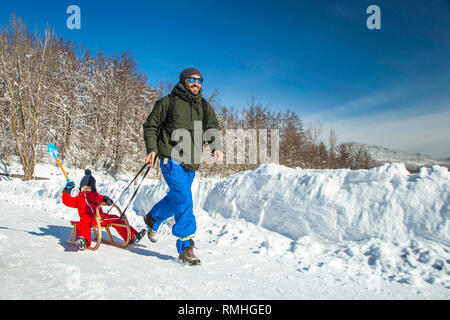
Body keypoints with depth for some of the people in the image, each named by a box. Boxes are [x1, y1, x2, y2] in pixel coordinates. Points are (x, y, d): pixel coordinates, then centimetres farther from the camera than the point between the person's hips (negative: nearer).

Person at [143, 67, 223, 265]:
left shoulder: (204, 106, 13)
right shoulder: (168, 102, 2)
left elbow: (212, 128, 3)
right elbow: (150, 126, 7)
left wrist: (217, 147, -18)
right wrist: (152, 149, -7)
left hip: (191, 163, 5)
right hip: (172, 159, -5)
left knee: (176, 199, 16)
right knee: (184, 198, -15)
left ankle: (153, 219, 44)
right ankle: (185, 246, -7)